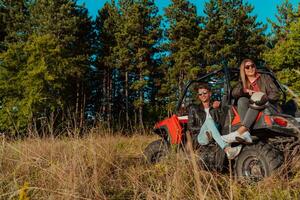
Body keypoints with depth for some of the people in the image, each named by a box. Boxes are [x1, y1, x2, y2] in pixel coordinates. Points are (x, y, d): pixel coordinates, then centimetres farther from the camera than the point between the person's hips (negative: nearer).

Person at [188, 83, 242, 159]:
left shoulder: (216, 107, 20)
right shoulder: (194, 109, 18)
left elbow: (223, 122, 6)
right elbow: (190, 127, 9)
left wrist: (217, 109, -4)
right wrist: (203, 128, -6)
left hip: (216, 138, 2)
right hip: (202, 138, -2)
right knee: (209, 120, -31)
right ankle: (227, 149, -52)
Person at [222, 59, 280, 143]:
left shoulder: (265, 78, 11)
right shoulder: (242, 82, 16)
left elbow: (276, 94, 1)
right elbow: (234, 93, -3)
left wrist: (264, 98, -17)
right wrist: (246, 90, -21)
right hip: (251, 110, 2)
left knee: (255, 105, -35)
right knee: (242, 99, -28)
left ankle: (240, 132, -51)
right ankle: (246, 133, -48)